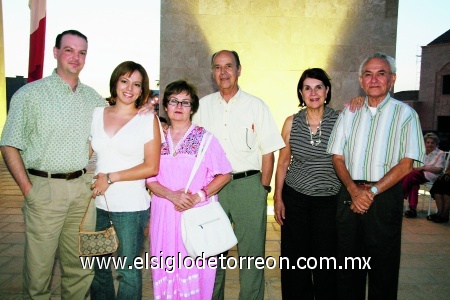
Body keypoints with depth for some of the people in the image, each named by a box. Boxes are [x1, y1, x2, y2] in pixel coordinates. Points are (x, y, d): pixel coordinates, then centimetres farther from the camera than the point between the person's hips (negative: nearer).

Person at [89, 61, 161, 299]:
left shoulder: (148, 119, -3)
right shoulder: (97, 114, 8)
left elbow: (151, 167, -8)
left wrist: (110, 178, -11)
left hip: (131, 206, -4)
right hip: (96, 203, 4)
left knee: (128, 271, 6)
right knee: (97, 268, 17)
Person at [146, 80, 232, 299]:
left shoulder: (204, 138, 1)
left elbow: (224, 174, -2)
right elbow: (150, 179, 5)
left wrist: (198, 196, -14)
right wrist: (172, 195, -13)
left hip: (198, 214, -2)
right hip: (164, 214, 3)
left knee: (194, 269, 2)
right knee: (166, 269, 9)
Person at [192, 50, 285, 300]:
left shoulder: (256, 106, 3)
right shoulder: (203, 106, 9)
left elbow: (268, 152, 1)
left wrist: (263, 188, -5)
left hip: (248, 184, -2)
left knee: (251, 253, 4)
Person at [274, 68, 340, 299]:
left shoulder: (340, 121, -4)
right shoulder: (292, 123, 1)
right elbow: (283, 163, 5)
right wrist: (277, 198, 3)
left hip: (329, 200, -1)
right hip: (294, 198, 2)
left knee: (325, 261, 9)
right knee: (295, 260, 10)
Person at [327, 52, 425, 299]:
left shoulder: (405, 114, 0)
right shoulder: (349, 113, 11)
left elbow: (406, 164, -6)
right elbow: (337, 157, 7)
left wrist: (371, 191, -14)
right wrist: (353, 189, -9)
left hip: (385, 197, -3)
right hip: (349, 194, 3)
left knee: (383, 268, 6)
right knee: (347, 264, 10)